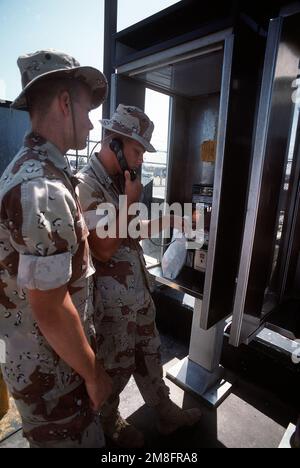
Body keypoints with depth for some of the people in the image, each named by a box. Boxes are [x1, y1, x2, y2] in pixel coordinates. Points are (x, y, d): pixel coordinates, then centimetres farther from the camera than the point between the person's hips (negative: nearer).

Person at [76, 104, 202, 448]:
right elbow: (104, 249, -27)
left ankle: (166, 413, 48)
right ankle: (109, 423, 47)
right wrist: (129, 202, -19)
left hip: (138, 291, 8)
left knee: (149, 355, 25)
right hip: (111, 302, -8)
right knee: (115, 368, 17)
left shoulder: (118, 182, 7)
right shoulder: (85, 185, -21)